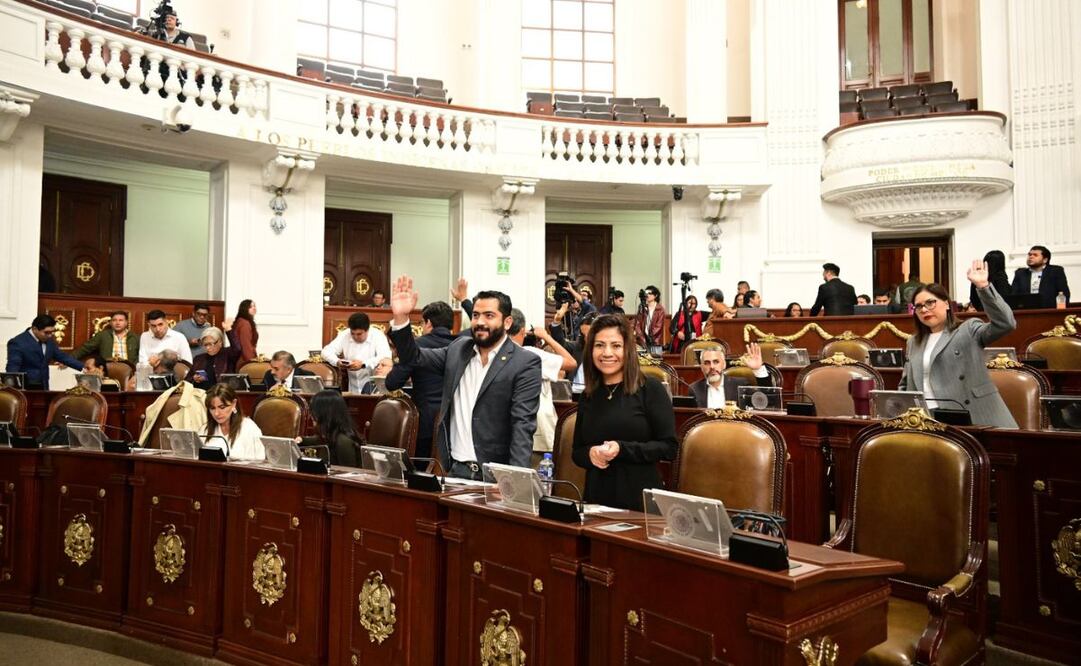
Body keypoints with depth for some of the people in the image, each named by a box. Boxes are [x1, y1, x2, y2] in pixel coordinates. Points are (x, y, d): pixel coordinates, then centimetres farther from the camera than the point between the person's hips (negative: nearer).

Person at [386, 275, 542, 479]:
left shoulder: (526, 364, -10)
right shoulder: (459, 349, 7)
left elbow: (523, 425, -16)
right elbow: (414, 357, 9)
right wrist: (401, 317, -7)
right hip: (455, 469, 5)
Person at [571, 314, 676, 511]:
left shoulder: (650, 389, -5)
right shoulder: (588, 397, 7)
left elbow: (669, 447, -8)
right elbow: (577, 451, 13)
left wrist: (622, 449, -19)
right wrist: (590, 454, -9)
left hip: (640, 500, -4)